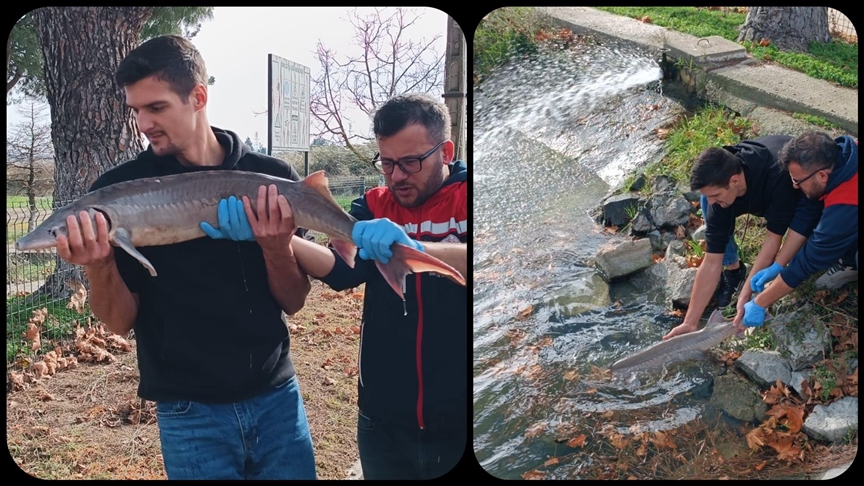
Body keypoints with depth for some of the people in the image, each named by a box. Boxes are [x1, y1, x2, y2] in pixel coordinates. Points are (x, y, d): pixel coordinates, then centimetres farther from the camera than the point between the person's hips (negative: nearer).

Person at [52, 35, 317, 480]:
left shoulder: (272, 178, -4)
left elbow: (293, 303, 0)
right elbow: (119, 321, -3)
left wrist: (277, 246, -19)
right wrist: (98, 265, -22)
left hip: (277, 397, 2)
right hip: (189, 413, -1)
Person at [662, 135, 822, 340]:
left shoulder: (778, 175, -45)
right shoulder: (720, 187, -30)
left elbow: (773, 238, -35)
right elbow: (711, 263, -28)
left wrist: (746, 295, -39)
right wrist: (690, 323, -29)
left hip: (807, 187, -4)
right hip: (758, 191, 4)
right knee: (711, 211, -23)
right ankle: (733, 269, -2)